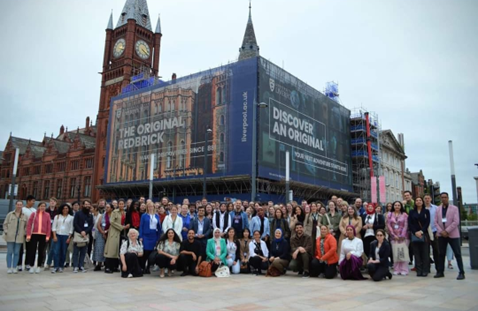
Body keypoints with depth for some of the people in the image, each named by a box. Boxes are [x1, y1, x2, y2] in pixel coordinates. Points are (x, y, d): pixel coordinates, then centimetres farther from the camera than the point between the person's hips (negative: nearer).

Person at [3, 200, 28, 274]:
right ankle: (9, 268, 8)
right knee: (9, 252, 1)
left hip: (19, 237, 2)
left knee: (16, 253, 4)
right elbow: (5, 224, 5)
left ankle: (14, 268, 11)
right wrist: (6, 232, -5)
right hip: (10, 237, -1)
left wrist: (24, 233, -1)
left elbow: (27, 226, 11)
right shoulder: (10, 214, 4)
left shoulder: (25, 216, 8)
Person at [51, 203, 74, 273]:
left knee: (63, 252, 0)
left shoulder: (71, 218, 6)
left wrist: (69, 238, -2)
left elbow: (71, 229, 5)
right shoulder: (57, 217, 8)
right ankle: (56, 267, -4)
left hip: (66, 236, 0)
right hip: (58, 235, 0)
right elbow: (54, 227, 6)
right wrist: (54, 236, -4)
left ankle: (61, 266, 10)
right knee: (57, 251, -8)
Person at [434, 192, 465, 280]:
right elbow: (436, 222, 5)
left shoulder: (454, 208, -1)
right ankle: (440, 272, 15)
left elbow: (456, 222, -10)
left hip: (452, 234, -3)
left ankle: (461, 273, 3)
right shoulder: (438, 209, 9)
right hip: (441, 235, 3)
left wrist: (447, 231, -16)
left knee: (457, 254, -2)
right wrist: (441, 231, -9)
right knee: (441, 254, 8)